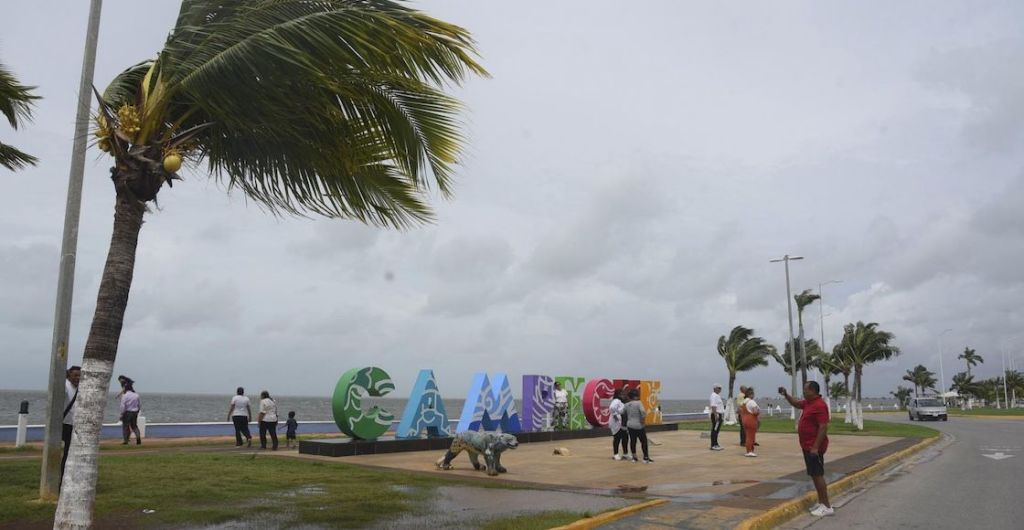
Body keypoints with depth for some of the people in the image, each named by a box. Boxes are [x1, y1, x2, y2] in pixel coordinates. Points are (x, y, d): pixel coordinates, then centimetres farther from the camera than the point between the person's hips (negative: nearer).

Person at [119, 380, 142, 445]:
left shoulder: (125, 395, -13)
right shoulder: (136, 395, 2)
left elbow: (123, 406, -14)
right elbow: (140, 405, 8)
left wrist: (122, 414, -5)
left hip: (127, 413, -5)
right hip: (135, 412, 5)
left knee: (126, 426, 7)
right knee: (134, 426, 16)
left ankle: (126, 440, 9)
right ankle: (138, 437, -2)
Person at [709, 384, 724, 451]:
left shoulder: (717, 395, 18)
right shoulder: (714, 395, -14)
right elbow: (713, 406, -22)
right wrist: (716, 415, -29)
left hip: (718, 414, 11)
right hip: (716, 415, -11)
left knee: (716, 430, 14)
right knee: (715, 429, -10)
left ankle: (715, 444, 21)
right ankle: (713, 445, -10)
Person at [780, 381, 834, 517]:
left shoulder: (819, 405, -20)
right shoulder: (808, 403, 10)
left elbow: (823, 427, -25)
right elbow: (796, 403, 30)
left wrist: (815, 447, -27)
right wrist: (785, 395, 14)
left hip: (814, 447, -10)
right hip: (808, 446, 10)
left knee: (817, 475, -8)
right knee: (814, 475, 14)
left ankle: (827, 506, -4)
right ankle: (821, 503, 20)